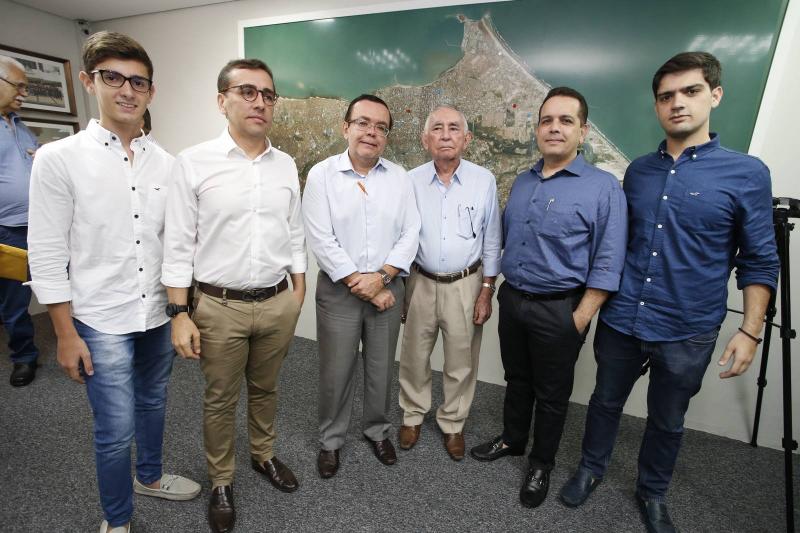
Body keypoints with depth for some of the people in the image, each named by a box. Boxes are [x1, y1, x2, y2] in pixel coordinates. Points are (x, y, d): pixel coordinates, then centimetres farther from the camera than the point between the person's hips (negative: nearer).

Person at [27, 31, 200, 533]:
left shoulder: (166, 163, 2)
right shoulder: (58, 158, -8)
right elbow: (48, 254, -8)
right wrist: (66, 334, -8)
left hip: (159, 314, 4)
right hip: (102, 321, -3)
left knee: (153, 405, 21)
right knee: (116, 429, 6)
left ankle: (150, 476, 47)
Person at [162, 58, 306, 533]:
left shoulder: (286, 165, 4)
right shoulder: (194, 163, -7)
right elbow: (178, 244, -5)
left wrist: (298, 294, 10)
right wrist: (179, 314, -7)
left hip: (279, 303, 3)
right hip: (220, 307, -2)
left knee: (266, 389, 21)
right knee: (221, 400, 15)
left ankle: (265, 455, 46)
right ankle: (221, 481, 38)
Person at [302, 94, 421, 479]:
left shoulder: (400, 177, 4)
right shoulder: (321, 175, -6)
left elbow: (410, 234, 0)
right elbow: (322, 241, -12)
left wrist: (381, 277, -14)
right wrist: (364, 287, -13)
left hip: (387, 288, 3)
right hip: (338, 290, -2)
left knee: (381, 368, 15)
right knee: (336, 372, 9)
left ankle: (378, 430, 40)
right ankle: (330, 439, 33)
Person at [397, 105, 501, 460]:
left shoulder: (484, 181, -5)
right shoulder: (411, 181, -4)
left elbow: (491, 241, 0)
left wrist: (486, 291, -1)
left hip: (466, 285, 0)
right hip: (421, 282, 1)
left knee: (461, 361, 12)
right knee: (414, 355, 13)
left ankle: (453, 423, 36)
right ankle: (412, 415, 38)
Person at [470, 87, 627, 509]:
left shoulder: (603, 187, -10)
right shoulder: (522, 182, 8)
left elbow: (607, 262, -12)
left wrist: (581, 317, -15)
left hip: (559, 310, -5)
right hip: (511, 300, 5)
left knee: (551, 393, 13)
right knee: (516, 379, 22)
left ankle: (541, 464, 35)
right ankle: (512, 440, 44)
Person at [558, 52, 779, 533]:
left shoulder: (747, 174, -6)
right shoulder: (638, 171, 3)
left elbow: (759, 262, -2)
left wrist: (750, 331, -7)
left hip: (687, 332, -2)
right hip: (620, 320, 3)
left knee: (668, 422, 18)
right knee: (606, 402, 18)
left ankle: (653, 492, 42)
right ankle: (592, 469, 42)